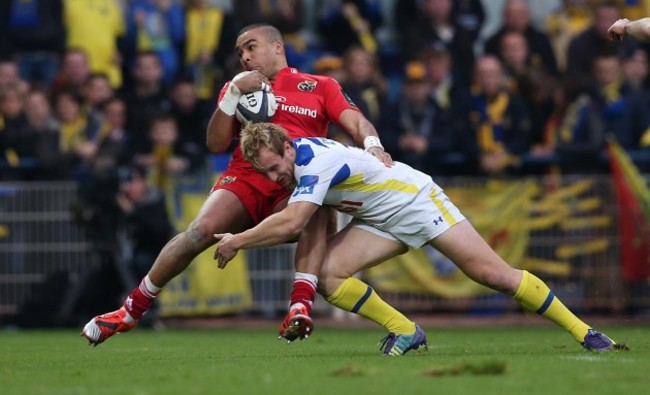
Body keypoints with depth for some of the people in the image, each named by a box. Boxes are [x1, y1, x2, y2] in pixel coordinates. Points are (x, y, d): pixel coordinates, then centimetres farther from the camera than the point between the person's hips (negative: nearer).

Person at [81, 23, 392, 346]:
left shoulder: (320, 87, 13)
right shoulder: (239, 87, 19)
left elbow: (356, 122, 1)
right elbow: (216, 144, 8)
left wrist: (372, 144, -23)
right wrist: (234, 92, -4)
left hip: (295, 188, -1)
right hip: (245, 178, 1)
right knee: (201, 231, -24)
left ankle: (300, 308, -46)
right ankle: (131, 311, -13)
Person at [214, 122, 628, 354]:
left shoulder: (315, 162, -30)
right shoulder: (288, 153, -3)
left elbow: (289, 223, -39)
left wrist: (237, 242, -28)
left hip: (417, 201, -8)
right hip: (381, 221, 8)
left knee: (493, 274, -14)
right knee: (329, 273, -15)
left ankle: (583, 331, -6)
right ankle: (406, 333, -2)